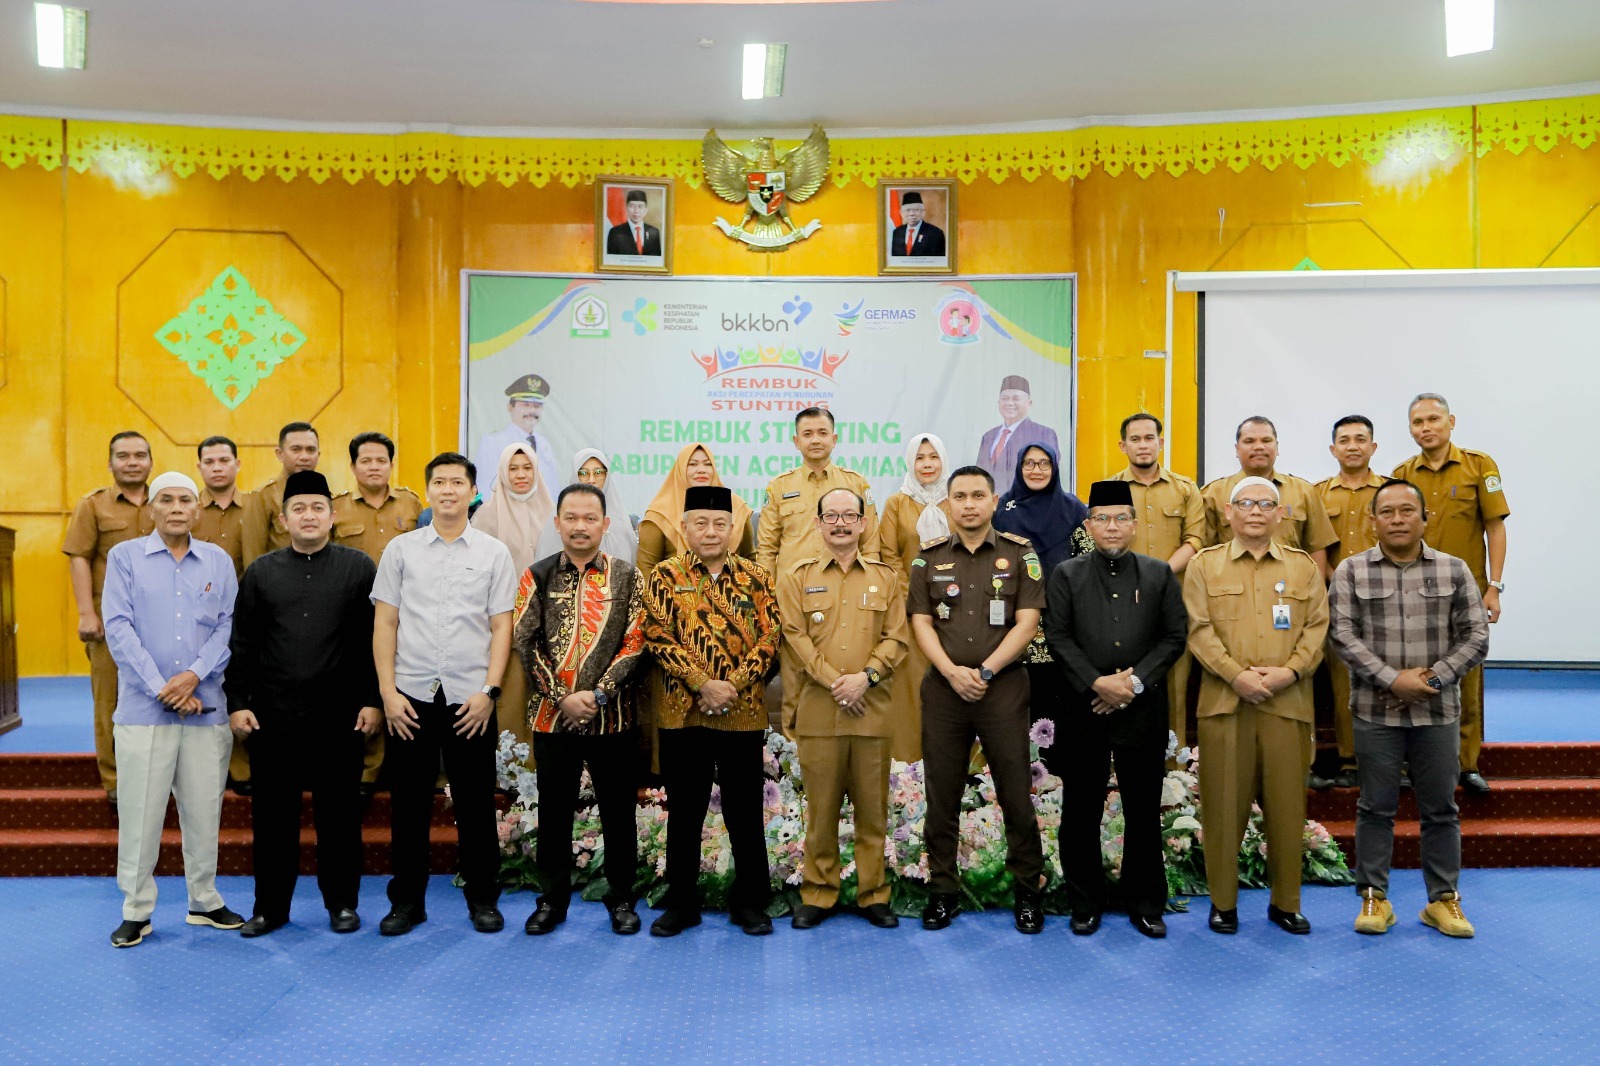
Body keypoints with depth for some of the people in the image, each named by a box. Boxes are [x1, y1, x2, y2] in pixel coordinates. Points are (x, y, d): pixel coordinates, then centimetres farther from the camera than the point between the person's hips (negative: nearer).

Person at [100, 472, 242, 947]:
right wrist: (161, 687, -11)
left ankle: (204, 901, 21)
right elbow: (119, 627, -5)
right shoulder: (125, 556, 3)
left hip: (206, 707, 2)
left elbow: (228, 625, 3)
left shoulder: (219, 561, 9)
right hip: (143, 708, -2)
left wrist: (195, 674, -13)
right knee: (139, 813, 2)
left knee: (204, 810, 8)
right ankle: (136, 911, 16)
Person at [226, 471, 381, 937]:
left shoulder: (359, 567, 2)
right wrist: (237, 702, 1)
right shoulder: (261, 571, 8)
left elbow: (376, 639, 0)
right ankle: (270, 906, 23)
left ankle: (342, 903, 21)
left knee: (339, 813, 7)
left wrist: (373, 700, -4)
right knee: (272, 815, 9)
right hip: (272, 717, 2)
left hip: (339, 716, -2)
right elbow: (241, 644, 8)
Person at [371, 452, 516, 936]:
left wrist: (489, 690, -7)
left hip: (470, 697, -1)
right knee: (408, 802, 8)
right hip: (410, 696, 1)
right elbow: (384, 623, 5)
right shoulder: (400, 549, 7)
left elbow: (501, 627, 2)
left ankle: (483, 897, 20)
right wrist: (387, 691, -3)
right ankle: (407, 900, 22)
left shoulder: (494, 553, 5)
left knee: (475, 802, 6)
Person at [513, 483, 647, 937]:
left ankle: (621, 899, 24)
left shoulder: (626, 577, 1)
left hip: (613, 716, -1)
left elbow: (634, 643, -4)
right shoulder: (537, 576, 3)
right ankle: (553, 899, 27)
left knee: (618, 810, 8)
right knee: (554, 809, 11)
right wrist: (561, 698, -11)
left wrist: (599, 695, -14)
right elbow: (524, 643, -2)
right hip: (552, 715, 1)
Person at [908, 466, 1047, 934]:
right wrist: (953, 671, -11)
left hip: (1003, 686, -2)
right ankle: (942, 890, 19)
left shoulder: (1020, 554, 2)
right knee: (942, 795, 7)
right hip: (943, 687, 2)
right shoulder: (929, 557, 8)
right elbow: (921, 622, 3)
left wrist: (984, 671, -11)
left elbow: (1027, 622, -4)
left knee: (1016, 792, 3)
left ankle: (1029, 888, 18)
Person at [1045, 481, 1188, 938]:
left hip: (1143, 709, 0)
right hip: (1083, 707, 0)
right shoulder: (1066, 575, 6)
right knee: (1081, 813, 5)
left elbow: (1174, 637, 2)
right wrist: (1097, 683, -12)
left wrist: (1135, 681, -10)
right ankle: (1085, 903, 19)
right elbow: (1059, 638, -1)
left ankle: (1146, 904, 22)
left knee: (1144, 812, 7)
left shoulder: (1160, 574, 8)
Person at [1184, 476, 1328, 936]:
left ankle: (1285, 902, 20)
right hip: (1224, 702, -1)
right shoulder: (1204, 565, 6)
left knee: (1287, 804, 6)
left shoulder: (1305, 566, 12)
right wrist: (1236, 675, -14)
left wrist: (1290, 671, -11)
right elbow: (1199, 630, -2)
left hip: (1288, 703, 2)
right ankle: (1223, 901, 15)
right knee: (1224, 803, 3)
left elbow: (1317, 629, 5)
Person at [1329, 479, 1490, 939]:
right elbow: (1343, 634, -7)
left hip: (1438, 712, 1)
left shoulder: (1454, 570, 4)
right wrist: (1393, 679, -15)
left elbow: (1475, 636, 1)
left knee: (1440, 810, 10)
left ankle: (1444, 898, 23)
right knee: (1376, 808, 7)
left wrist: (1435, 678, -11)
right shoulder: (1351, 571, -1)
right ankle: (1374, 896, 18)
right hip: (1375, 712, -1)